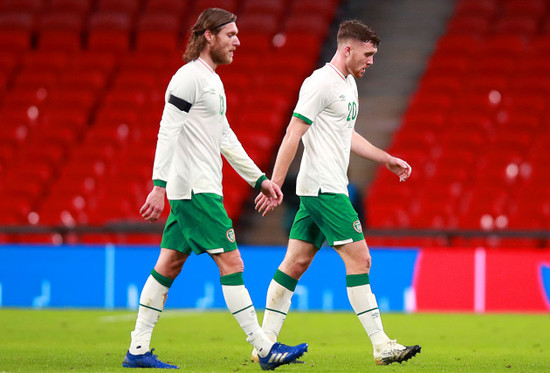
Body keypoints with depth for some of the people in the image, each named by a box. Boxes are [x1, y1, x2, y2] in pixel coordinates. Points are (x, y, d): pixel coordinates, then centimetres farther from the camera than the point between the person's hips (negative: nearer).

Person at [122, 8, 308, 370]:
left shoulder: (213, 80, 18)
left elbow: (226, 139, 25)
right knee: (231, 263, -8)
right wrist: (159, 185, -24)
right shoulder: (188, 77, -12)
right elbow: (167, 133, -18)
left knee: (170, 264, 8)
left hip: (201, 188, 10)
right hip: (196, 190, -10)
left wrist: (260, 179, 23)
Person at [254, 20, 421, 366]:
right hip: (324, 189, -10)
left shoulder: (349, 83, 17)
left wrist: (387, 159, 26)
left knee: (296, 262, 9)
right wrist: (274, 185, -18)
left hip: (326, 189, 10)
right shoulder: (320, 83, -14)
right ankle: (382, 346, -8)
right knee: (359, 259, -10)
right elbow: (293, 135, -16)